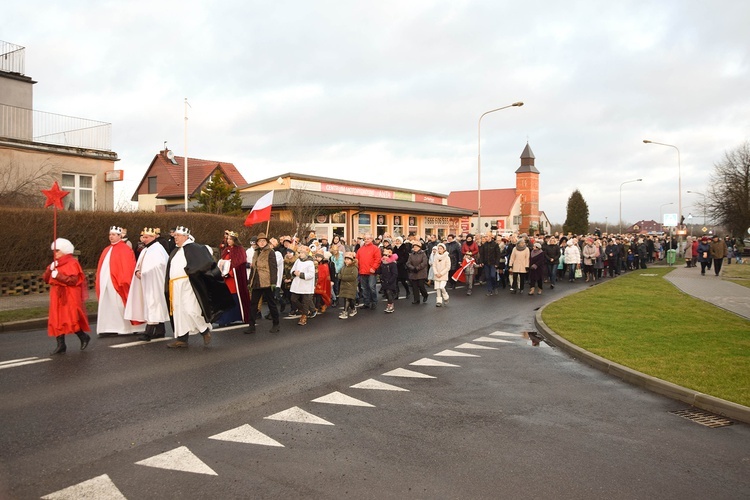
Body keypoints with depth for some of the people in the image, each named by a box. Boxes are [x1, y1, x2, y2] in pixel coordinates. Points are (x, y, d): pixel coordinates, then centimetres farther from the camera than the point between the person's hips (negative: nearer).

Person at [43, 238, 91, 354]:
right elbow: (46, 279, 11)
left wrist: (58, 275, -21)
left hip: (69, 297, -8)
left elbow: (73, 280, -17)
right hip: (57, 297, 8)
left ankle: (84, 337, 9)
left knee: (70, 320, -10)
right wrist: (50, 269, -4)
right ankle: (61, 345, 8)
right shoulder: (55, 264, 17)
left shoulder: (72, 263, -7)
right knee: (57, 321, 4)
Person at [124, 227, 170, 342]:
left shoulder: (158, 249, -10)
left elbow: (157, 265, -19)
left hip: (154, 283, -9)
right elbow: (140, 264, 17)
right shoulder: (145, 250, 17)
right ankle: (160, 330, 15)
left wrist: (143, 272, -12)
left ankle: (149, 332, -14)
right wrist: (137, 271, -4)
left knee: (152, 304, -11)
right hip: (145, 283, 9)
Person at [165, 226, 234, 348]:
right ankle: (182, 339, 13)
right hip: (175, 286, 8)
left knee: (191, 310, -12)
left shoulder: (193, 248, -5)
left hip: (188, 285, -8)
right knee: (179, 312, 7)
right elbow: (170, 268, 22)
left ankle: (205, 331, 9)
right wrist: (168, 286, 16)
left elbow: (206, 261, -14)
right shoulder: (175, 251, 19)